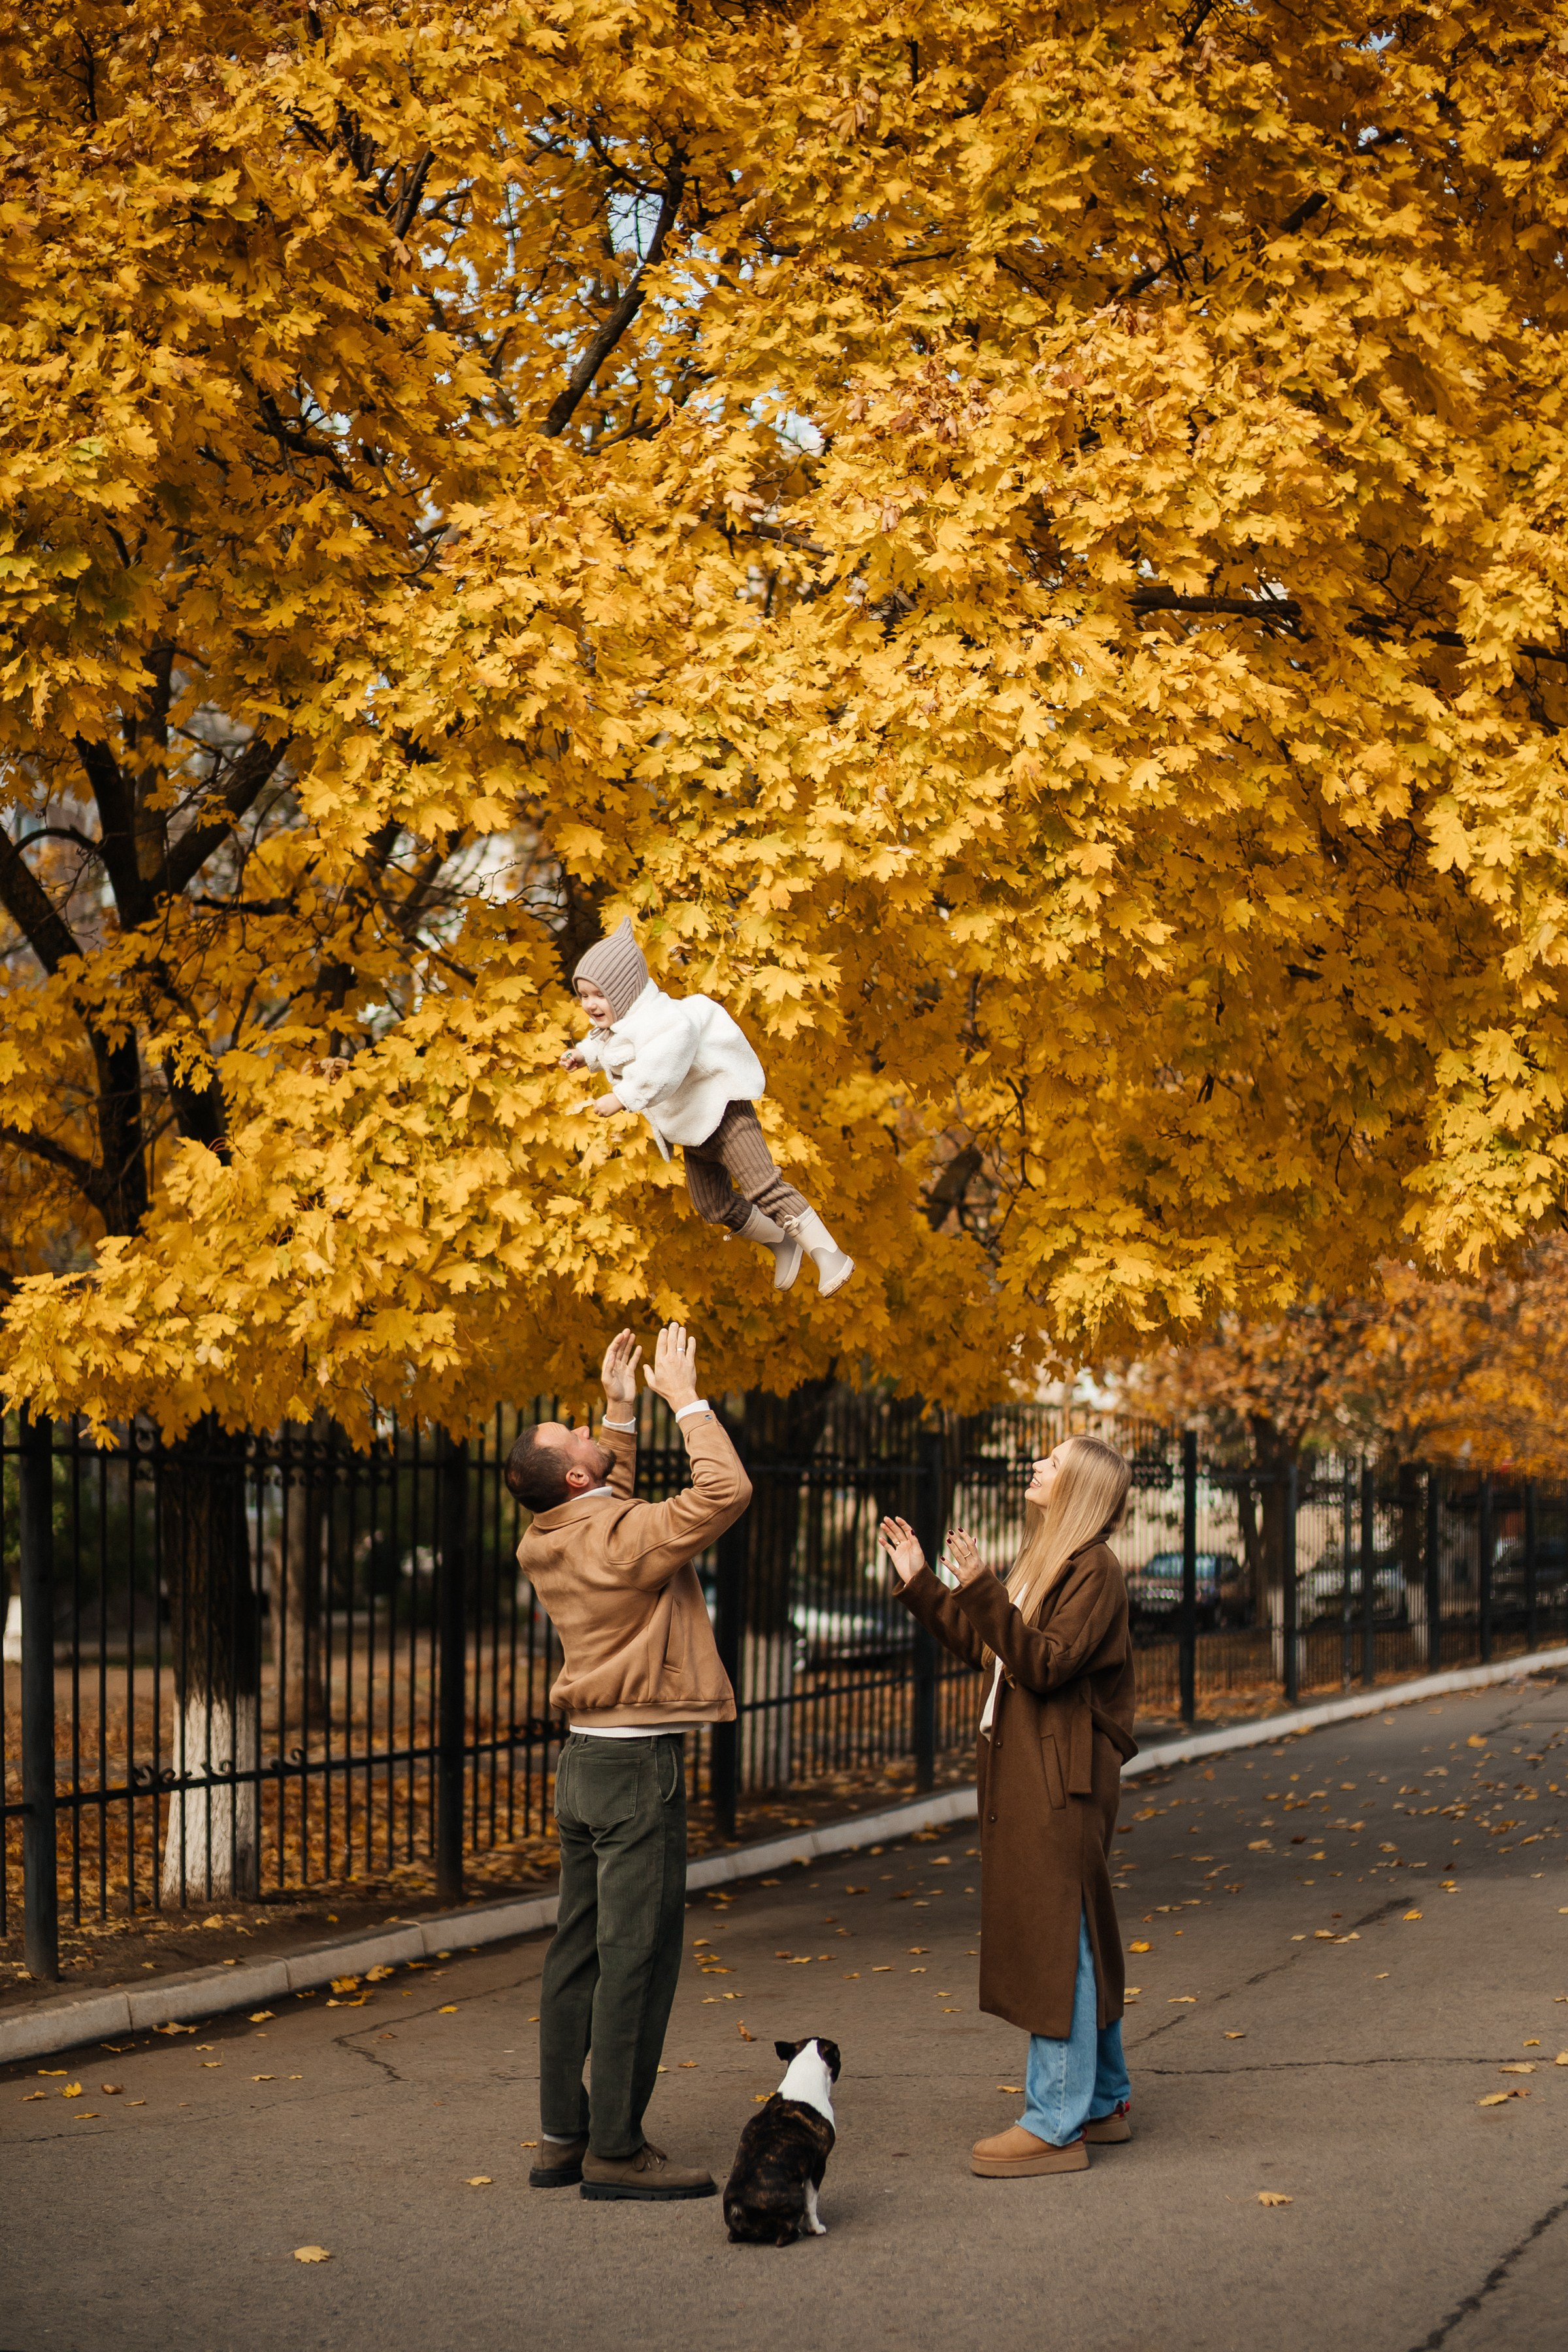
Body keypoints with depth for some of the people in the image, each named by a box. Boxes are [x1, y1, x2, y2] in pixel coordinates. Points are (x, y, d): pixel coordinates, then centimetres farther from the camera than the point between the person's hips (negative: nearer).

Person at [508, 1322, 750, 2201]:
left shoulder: (549, 1543, 7)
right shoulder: (622, 1539, -18)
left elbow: (611, 1503, 29)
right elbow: (727, 1491, -22)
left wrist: (623, 1411, 21)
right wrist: (684, 1397, -12)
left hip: (585, 1760, 9)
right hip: (638, 1765, -9)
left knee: (580, 1953, 12)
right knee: (637, 1957, -5)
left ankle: (564, 2136, 17)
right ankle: (616, 2149, -2)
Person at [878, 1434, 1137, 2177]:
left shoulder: (1093, 1570, -12)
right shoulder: (1043, 1563, 18)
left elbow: (1046, 1663, -22)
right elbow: (983, 1649, 22)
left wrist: (981, 1590, -28)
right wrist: (920, 1584, 21)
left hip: (1064, 1784, -10)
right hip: (1025, 1777, 10)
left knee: (1057, 1943, -8)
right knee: (1076, 1943, 15)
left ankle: (1056, 2125, -5)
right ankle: (1102, 2102, 25)